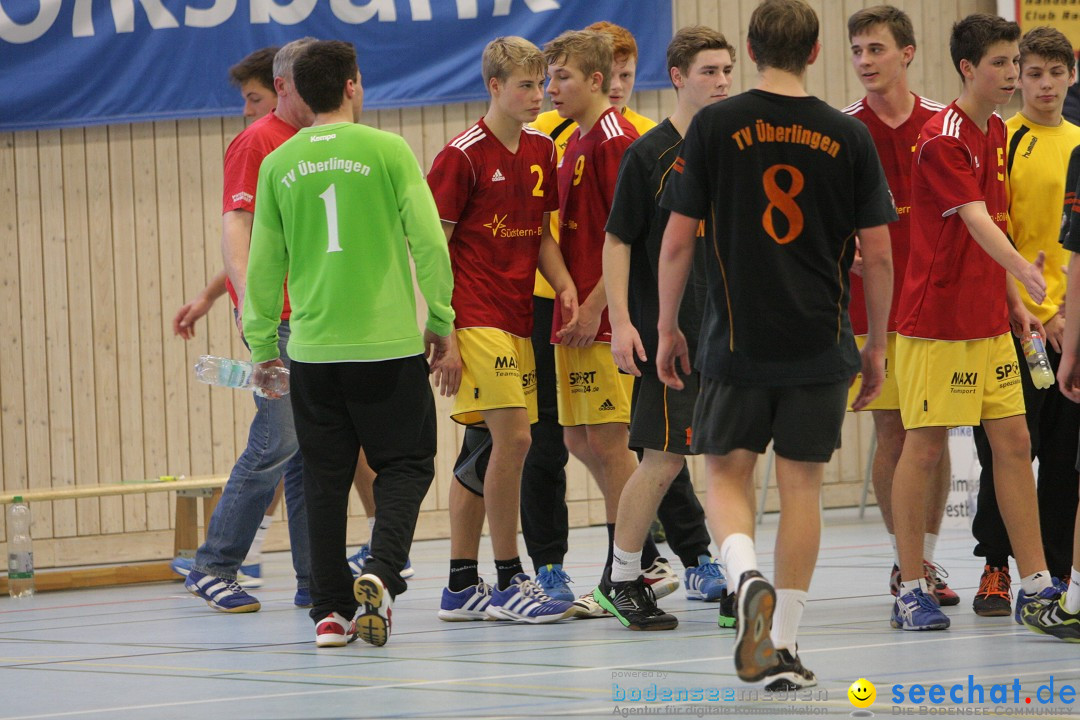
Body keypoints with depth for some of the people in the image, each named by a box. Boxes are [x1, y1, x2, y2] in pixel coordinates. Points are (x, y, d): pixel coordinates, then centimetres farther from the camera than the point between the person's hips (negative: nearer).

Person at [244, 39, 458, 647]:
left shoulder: (279, 166, 5)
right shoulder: (387, 151, -4)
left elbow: (265, 263, 8)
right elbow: (428, 242, -5)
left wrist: (262, 344, 18)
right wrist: (442, 325, 4)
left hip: (313, 348, 3)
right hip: (389, 345, -3)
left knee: (325, 479, 8)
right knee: (405, 465, 6)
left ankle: (331, 611, 8)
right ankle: (381, 573, -16)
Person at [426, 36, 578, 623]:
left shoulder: (541, 151, 12)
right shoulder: (463, 155, -9)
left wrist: (564, 285, 3)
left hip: (517, 317, 8)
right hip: (476, 316, -8)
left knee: (485, 451, 10)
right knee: (512, 436, -13)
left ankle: (461, 588, 15)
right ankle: (509, 583, -6)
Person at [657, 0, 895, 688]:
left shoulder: (715, 126, -4)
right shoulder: (849, 136, 0)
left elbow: (678, 240, -3)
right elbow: (879, 253, 2)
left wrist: (668, 328, 8)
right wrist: (877, 345, 12)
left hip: (737, 340, -1)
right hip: (821, 346, 1)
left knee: (728, 474, 12)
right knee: (802, 486, 8)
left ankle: (748, 575, -17)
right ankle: (784, 648, 8)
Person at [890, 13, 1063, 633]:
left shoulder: (997, 133, 12)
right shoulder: (943, 138, -15)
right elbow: (974, 220, -29)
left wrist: (1014, 301, 16)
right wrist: (1023, 270, -44)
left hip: (989, 322, 8)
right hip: (936, 320, -8)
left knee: (1014, 442, 6)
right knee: (925, 448, -3)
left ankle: (1036, 583, 9)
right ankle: (912, 589, 4)